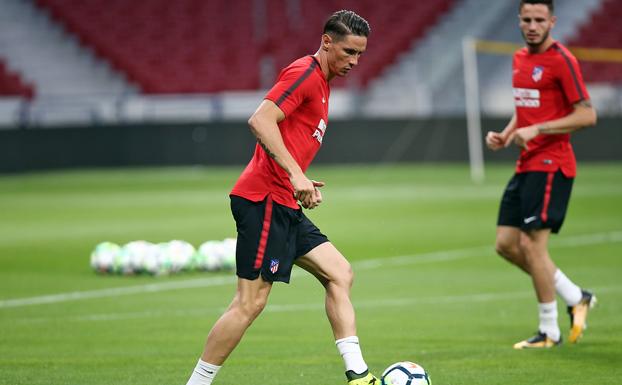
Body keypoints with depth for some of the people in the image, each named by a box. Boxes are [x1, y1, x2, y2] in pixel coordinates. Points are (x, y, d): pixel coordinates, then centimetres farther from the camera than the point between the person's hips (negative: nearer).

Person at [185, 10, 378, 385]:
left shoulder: (321, 83, 20)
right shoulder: (304, 73, -11)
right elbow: (260, 121, -23)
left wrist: (304, 184, 14)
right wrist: (295, 174, -28)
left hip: (285, 205, 10)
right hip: (264, 199, -10)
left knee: (339, 274, 6)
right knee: (251, 302, -9)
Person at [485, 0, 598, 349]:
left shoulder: (561, 61, -11)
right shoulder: (520, 59, 14)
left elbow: (587, 115, -15)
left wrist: (537, 130, -20)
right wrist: (505, 135, 8)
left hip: (550, 165, -9)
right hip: (526, 164, 9)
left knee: (532, 244, -10)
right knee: (506, 244, 6)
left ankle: (550, 331, 2)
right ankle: (577, 298, 18)